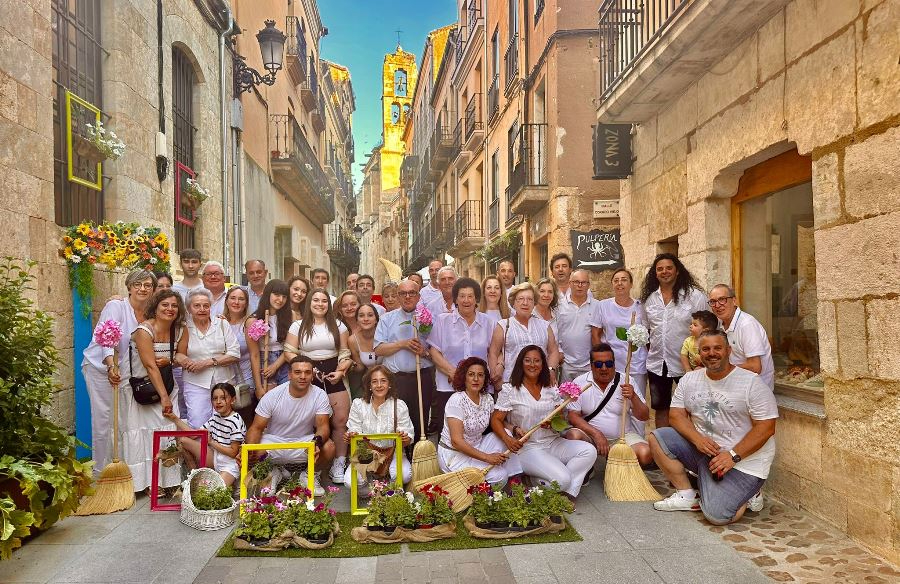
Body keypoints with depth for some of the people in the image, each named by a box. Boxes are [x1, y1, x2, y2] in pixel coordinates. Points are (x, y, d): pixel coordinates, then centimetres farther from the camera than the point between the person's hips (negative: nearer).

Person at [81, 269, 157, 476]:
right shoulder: (116, 306, -12)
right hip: (101, 368, -5)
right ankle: (101, 471, 7)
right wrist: (111, 366, -37)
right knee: (103, 420, -5)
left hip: (126, 371, 5)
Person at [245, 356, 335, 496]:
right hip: (274, 441, 0)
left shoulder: (320, 395, -11)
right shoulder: (272, 396, -12)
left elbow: (323, 426, -17)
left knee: (328, 447, -30)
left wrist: (317, 441, -43)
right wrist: (248, 449, -31)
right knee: (253, 453, -31)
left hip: (304, 442, 0)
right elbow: (256, 428, -9)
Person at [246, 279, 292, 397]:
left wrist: (275, 365, -12)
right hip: (264, 367, -2)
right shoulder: (253, 320, -6)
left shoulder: (289, 316, 2)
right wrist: (259, 387, -9)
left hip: (285, 366, 2)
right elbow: (254, 355, -7)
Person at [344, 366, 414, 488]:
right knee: (350, 482, -25)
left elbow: (408, 439, -6)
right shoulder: (358, 404, -3)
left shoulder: (399, 406, -4)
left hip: (391, 452, 0)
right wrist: (350, 437, -28)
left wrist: (405, 439, -31)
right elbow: (354, 432, -4)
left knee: (405, 476, -30)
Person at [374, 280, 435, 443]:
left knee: (420, 423, 4)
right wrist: (402, 344, -9)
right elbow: (378, 349, 1)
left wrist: (424, 352, -12)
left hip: (422, 377, 0)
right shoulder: (387, 319, 11)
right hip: (395, 378, 0)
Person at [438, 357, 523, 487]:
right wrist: (487, 457, -25)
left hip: (475, 447, 7)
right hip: (453, 453, -7)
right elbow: (457, 441, -25)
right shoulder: (457, 400, -22)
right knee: (499, 477, -20)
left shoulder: (487, 399, -1)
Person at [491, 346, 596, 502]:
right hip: (527, 448, -6)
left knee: (589, 451, -19)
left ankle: (567, 494, -10)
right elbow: (496, 420, -6)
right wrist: (508, 439, -25)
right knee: (562, 479, -28)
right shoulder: (510, 390, -3)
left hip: (553, 442, 6)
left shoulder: (551, 390, 11)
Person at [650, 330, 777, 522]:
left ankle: (745, 495, 12)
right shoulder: (689, 379, 6)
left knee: (717, 515, -22)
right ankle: (687, 494, 0)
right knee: (657, 438, -13)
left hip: (744, 459, -5)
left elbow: (766, 428, -14)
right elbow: (677, 415, 3)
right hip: (702, 450, 6)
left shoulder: (752, 382, -10)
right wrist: (697, 438, -17)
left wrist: (733, 455, -21)